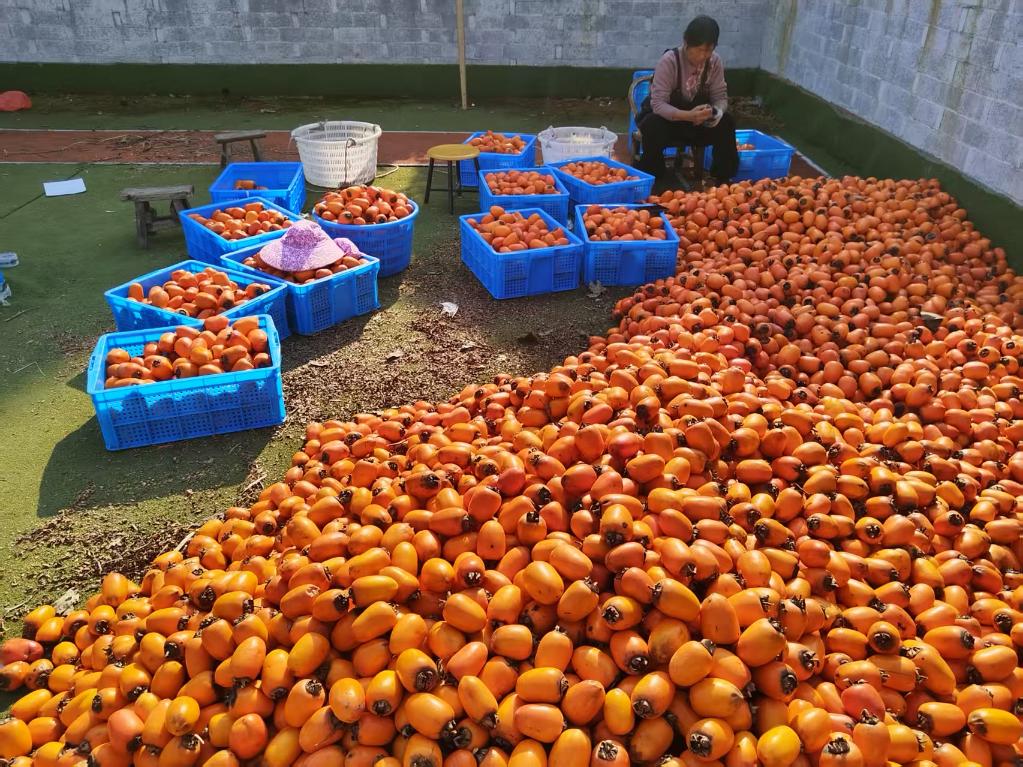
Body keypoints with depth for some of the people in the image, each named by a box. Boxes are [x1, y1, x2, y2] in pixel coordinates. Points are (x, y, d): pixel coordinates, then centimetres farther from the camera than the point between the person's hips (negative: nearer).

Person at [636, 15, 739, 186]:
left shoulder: (715, 61, -10)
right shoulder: (669, 60, -24)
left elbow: (720, 97, -6)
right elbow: (658, 104, -29)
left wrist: (715, 112, -32)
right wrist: (688, 115, -45)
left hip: (697, 119, 4)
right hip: (665, 117, -3)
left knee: (726, 122, -23)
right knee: (654, 126, -37)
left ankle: (723, 180, -10)